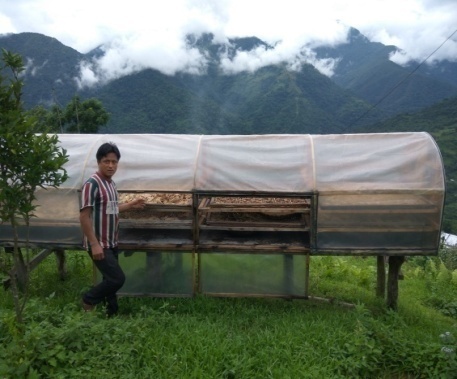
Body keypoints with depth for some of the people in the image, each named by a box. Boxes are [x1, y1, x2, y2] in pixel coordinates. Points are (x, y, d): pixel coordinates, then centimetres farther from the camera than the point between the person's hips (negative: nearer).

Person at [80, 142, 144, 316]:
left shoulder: (111, 183, 9)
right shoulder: (92, 184, -18)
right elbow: (84, 216, -21)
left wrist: (131, 205, 19)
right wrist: (94, 244, -23)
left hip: (112, 243, 8)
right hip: (99, 245, -8)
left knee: (111, 280, 14)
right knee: (117, 278, -8)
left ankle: (111, 313, 27)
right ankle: (89, 300, 13)